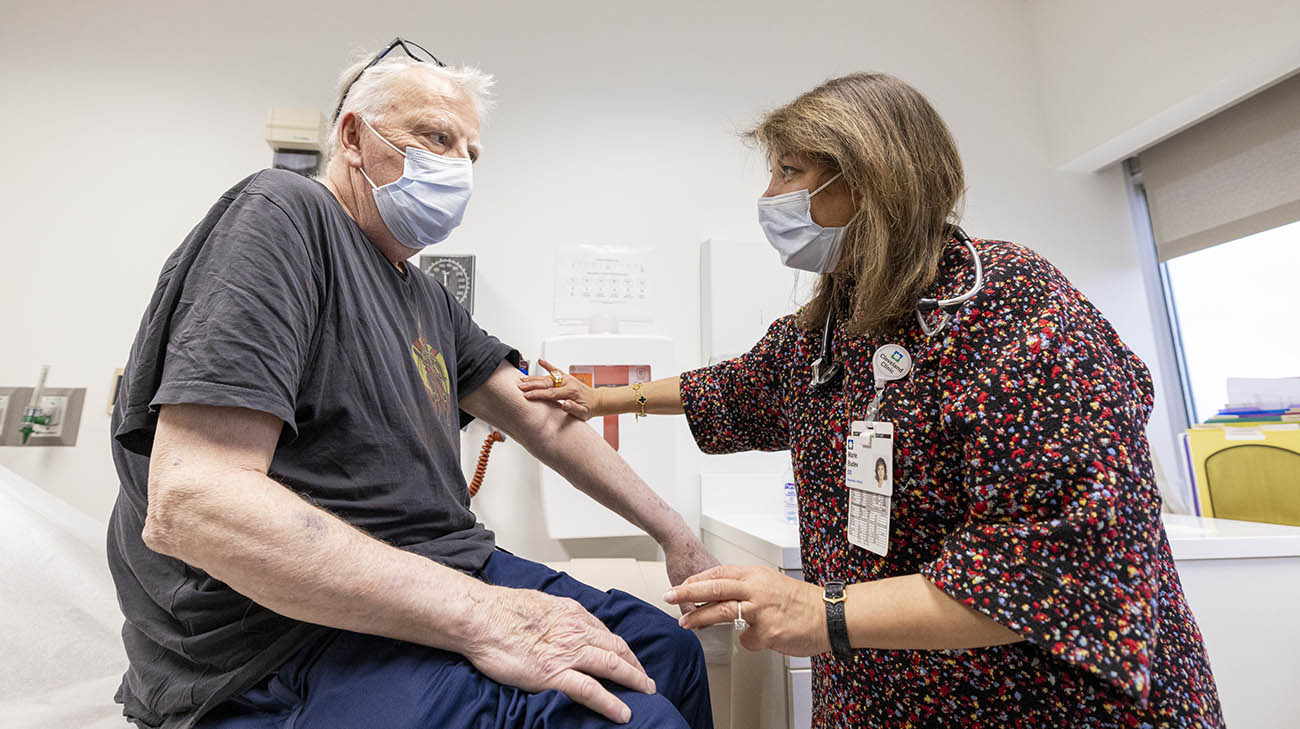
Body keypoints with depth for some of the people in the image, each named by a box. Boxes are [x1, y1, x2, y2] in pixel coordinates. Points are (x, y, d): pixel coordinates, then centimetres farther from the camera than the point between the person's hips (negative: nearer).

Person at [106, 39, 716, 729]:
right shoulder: (282, 213, -13)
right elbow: (189, 502, -24)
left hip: (443, 573, 8)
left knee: (671, 651, 9)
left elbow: (543, 422, 11)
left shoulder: (431, 301, 12)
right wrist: (482, 616, -28)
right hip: (292, 640, -8)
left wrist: (675, 535, 8)